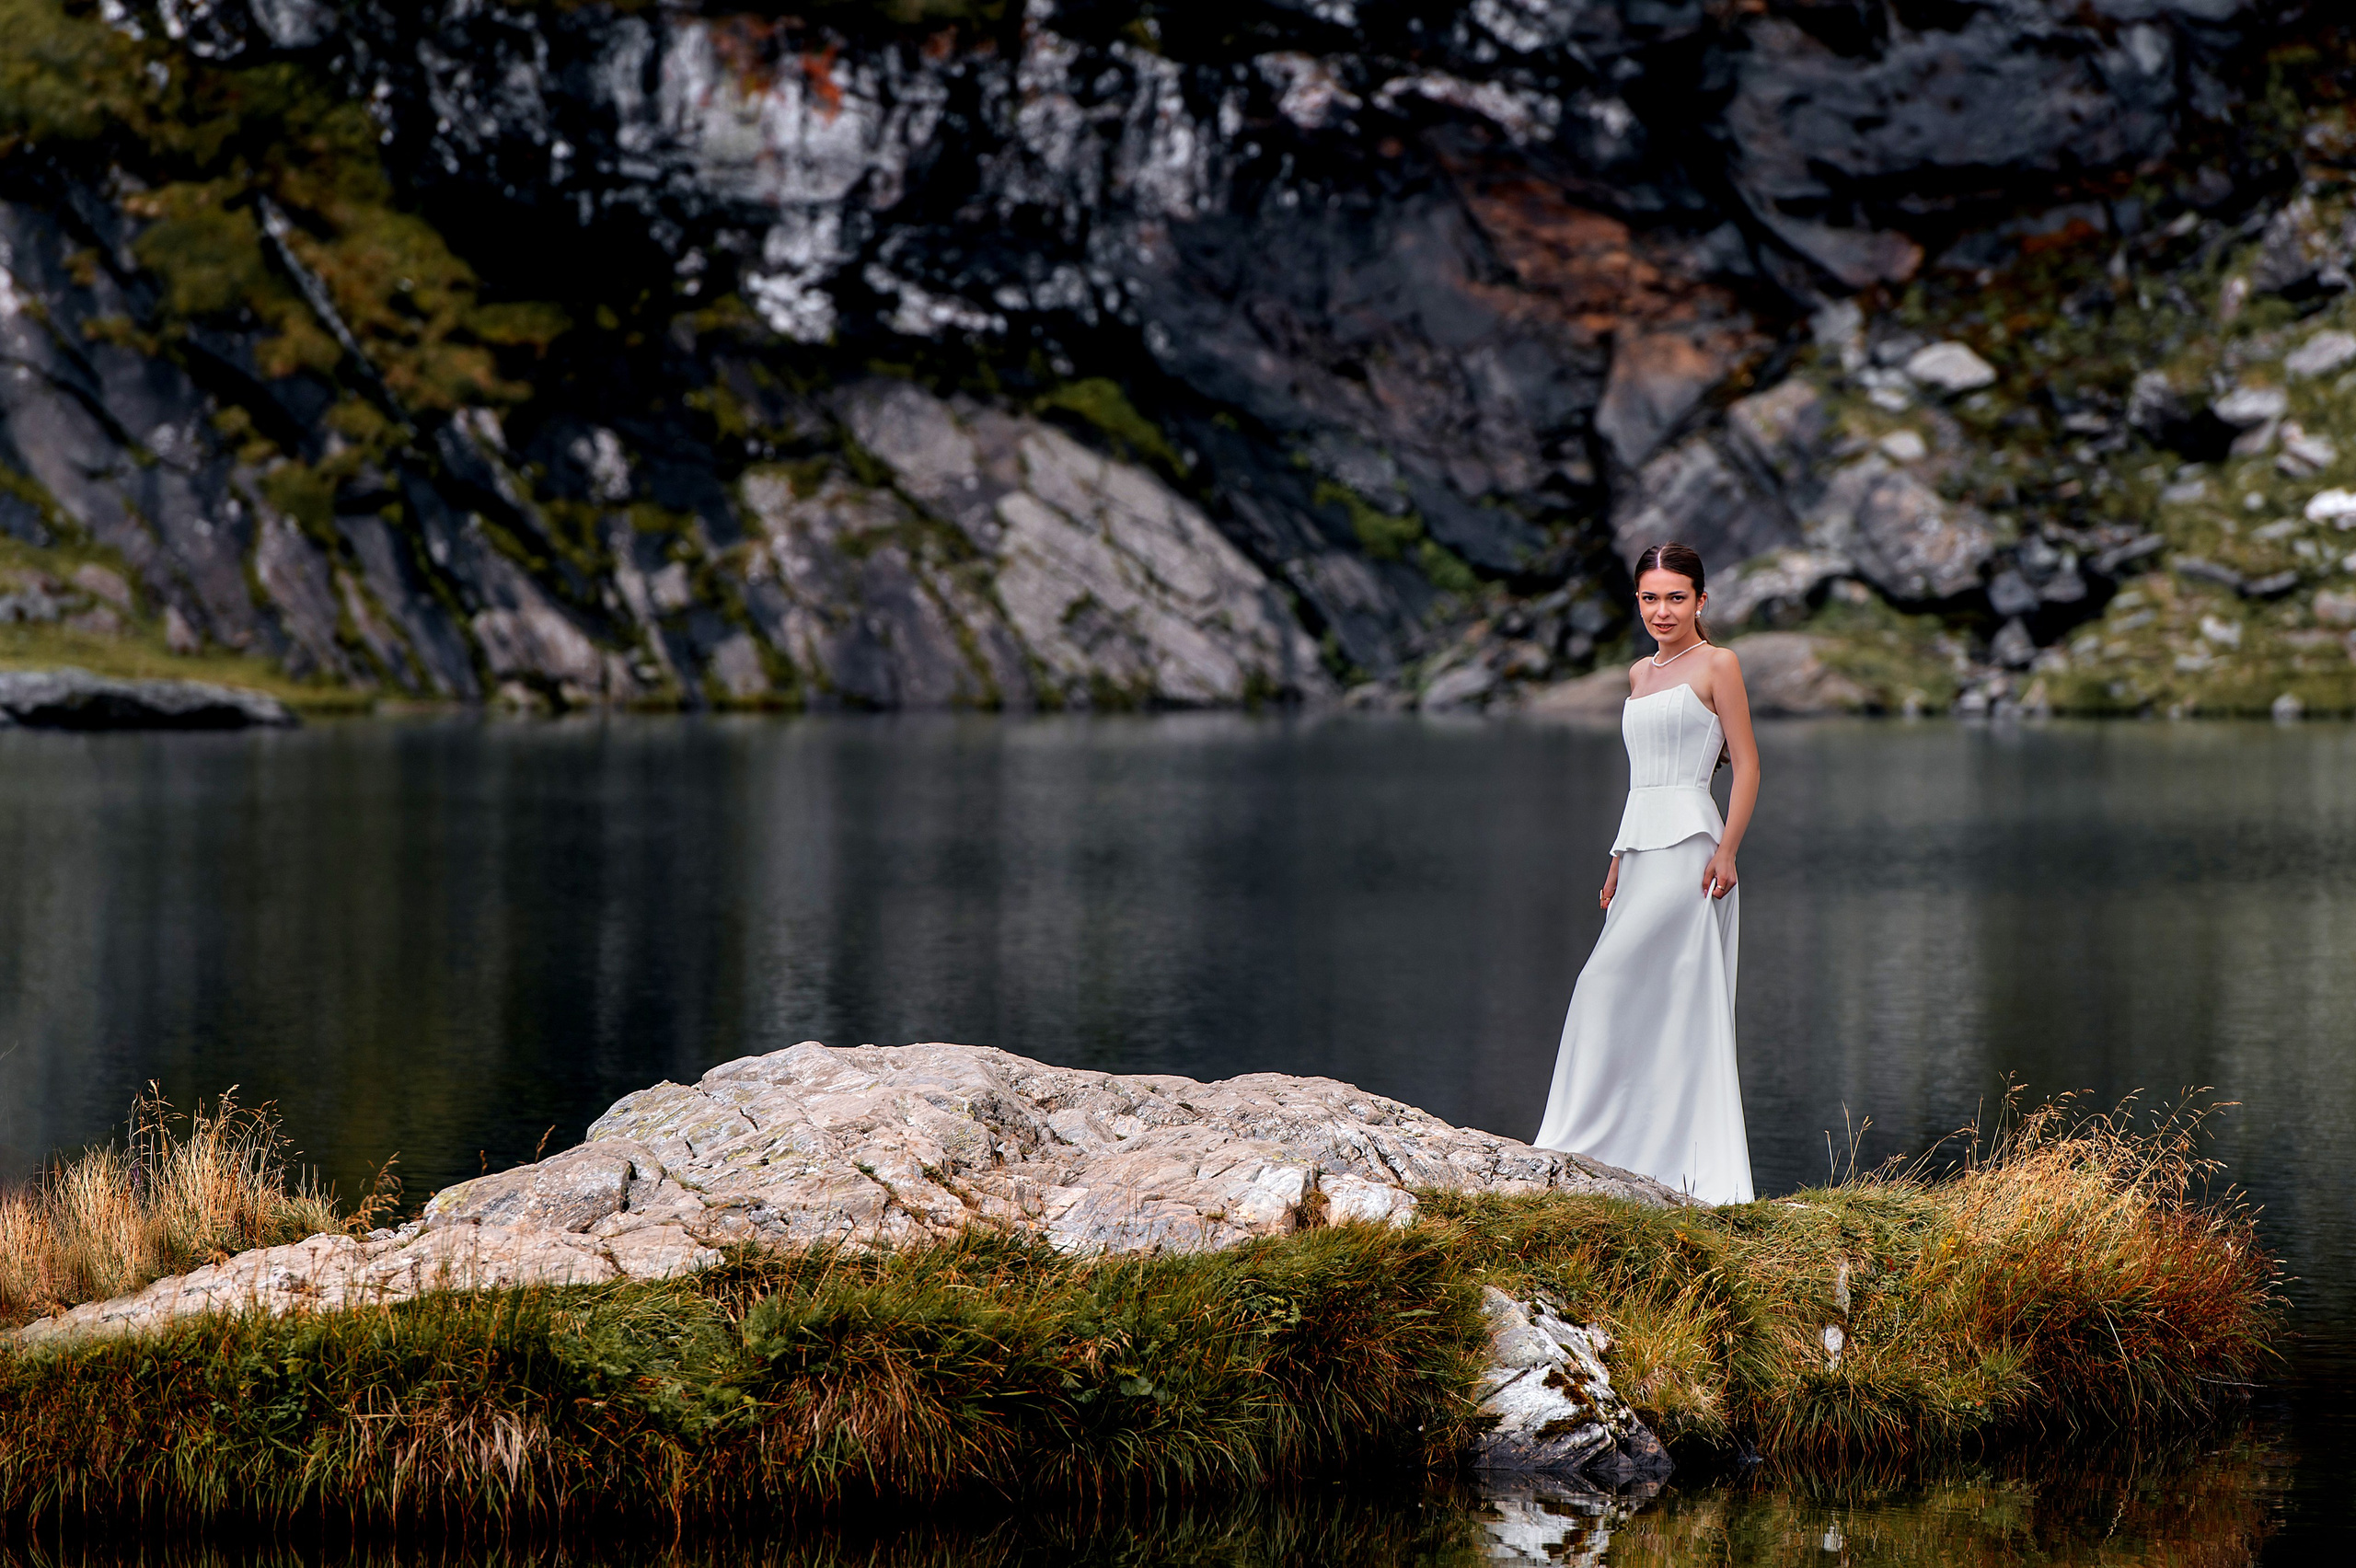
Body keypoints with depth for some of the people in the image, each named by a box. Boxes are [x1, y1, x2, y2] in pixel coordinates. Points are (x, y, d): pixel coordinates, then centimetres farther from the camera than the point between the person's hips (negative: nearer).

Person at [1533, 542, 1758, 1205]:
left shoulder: (1717, 664, -2)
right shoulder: (1640, 674, 19)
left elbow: (1746, 762, -5)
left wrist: (1726, 850, -15)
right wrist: (1620, 861, 20)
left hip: (1688, 845, -8)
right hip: (1640, 845, 8)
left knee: (1608, 987, -15)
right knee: (1651, 1005, 4)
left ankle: (1582, 1145, -13)